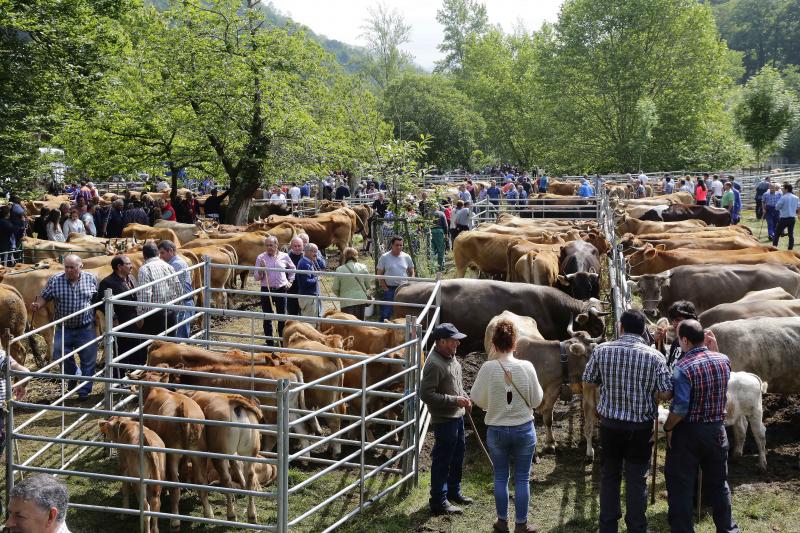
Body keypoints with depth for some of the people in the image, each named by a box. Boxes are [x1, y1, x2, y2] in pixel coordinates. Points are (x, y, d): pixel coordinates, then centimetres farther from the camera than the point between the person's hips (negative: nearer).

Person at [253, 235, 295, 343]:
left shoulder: (284, 256, 2)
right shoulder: (261, 257, -2)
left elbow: (292, 269, 21)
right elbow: (256, 278, -1)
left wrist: (290, 281, 11)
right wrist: (261, 269, -19)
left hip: (281, 290, 1)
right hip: (266, 290, -1)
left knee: (282, 317, 6)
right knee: (267, 318, 5)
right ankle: (269, 342, 13)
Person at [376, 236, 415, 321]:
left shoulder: (406, 257, 6)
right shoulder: (384, 257, -2)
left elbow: (411, 273, 14)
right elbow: (379, 274, -1)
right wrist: (385, 288, -8)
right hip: (389, 289, -3)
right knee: (386, 314, -3)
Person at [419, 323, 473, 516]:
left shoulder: (450, 357, 7)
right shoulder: (434, 364, -23)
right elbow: (426, 394, -25)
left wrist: (465, 397, 6)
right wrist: (454, 400, -23)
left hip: (457, 415, 10)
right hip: (444, 419, -10)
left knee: (457, 456, 22)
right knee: (442, 460, 1)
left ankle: (453, 491, 39)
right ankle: (438, 502, 11)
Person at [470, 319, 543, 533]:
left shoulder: (488, 368, -14)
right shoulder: (527, 367, -12)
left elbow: (476, 398, -5)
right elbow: (536, 400, -4)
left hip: (496, 430, 0)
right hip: (524, 429, 0)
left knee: (500, 477, 15)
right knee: (522, 478, 11)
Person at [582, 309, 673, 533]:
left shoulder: (602, 350, -7)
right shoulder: (655, 356, -10)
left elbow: (588, 384, 1)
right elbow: (666, 394, -10)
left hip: (609, 424, 2)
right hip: (641, 427, -1)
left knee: (609, 475, 15)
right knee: (637, 478, 8)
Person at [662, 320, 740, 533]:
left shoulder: (683, 368, -20)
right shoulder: (724, 360, -3)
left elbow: (680, 408, -24)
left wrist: (668, 428, -8)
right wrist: (714, 348, 18)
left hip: (687, 431, -5)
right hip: (717, 429, 6)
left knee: (681, 485, 6)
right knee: (718, 483, 20)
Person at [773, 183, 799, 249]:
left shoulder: (783, 197, -13)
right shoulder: (796, 198, 4)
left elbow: (777, 207, -9)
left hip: (784, 218, -5)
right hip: (792, 218, 5)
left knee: (777, 234, 4)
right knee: (791, 234, 10)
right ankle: (790, 249, 8)